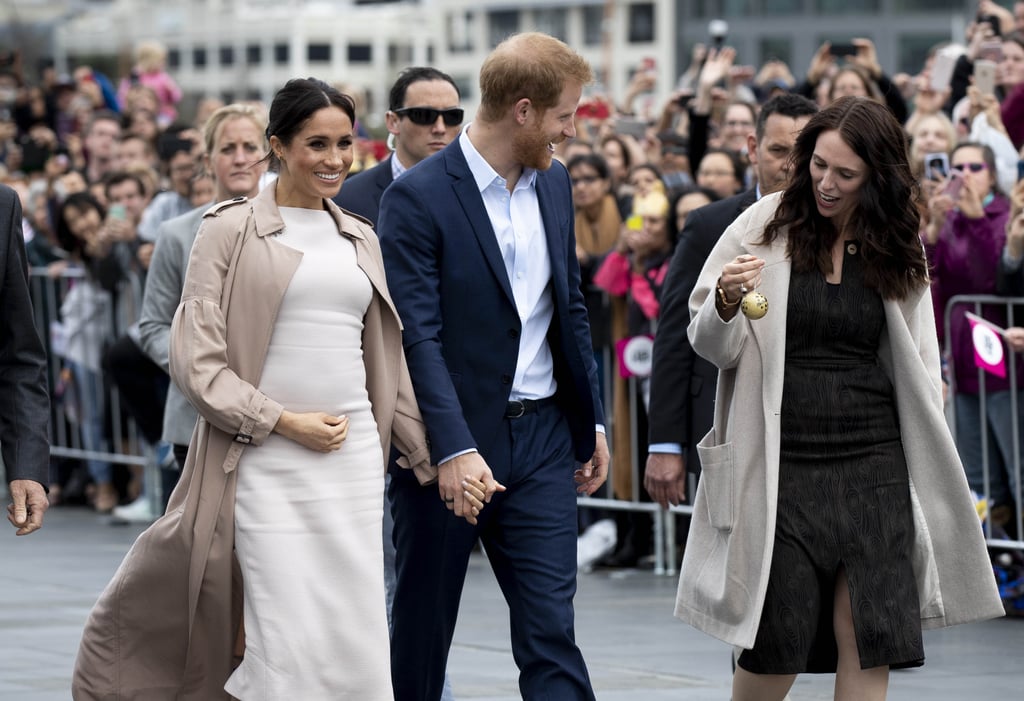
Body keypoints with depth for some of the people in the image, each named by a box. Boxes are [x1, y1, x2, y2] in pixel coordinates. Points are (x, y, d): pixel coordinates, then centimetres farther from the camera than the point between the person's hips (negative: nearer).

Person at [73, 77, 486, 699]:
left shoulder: (362, 241, 15)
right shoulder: (231, 230, -1)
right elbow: (196, 362, -6)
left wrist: (439, 461, 17)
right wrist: (285, 422, -13)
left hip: (353, 460, 5)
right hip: (265, 463, -5)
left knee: (359, 648, -1)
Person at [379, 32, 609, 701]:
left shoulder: (554, 183, 9)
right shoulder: (418, 196, -13)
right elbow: (417, 336, -19)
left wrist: (592, 420, 16)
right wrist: (453, 449, -27)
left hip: (540, 439, 5)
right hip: (449, 440, -5)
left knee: (551, 627, -2)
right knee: (423, 627, 9)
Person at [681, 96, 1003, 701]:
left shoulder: (898, 249, 6)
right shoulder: (765, 229, -1)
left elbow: (920, 368, 14)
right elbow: (714, 348, 1)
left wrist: (929, 467, 10)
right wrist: (727, 303, -20)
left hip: (874, 462, 2)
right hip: (783, 462, -2)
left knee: (869, 641, -2)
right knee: (775, 645, -2)